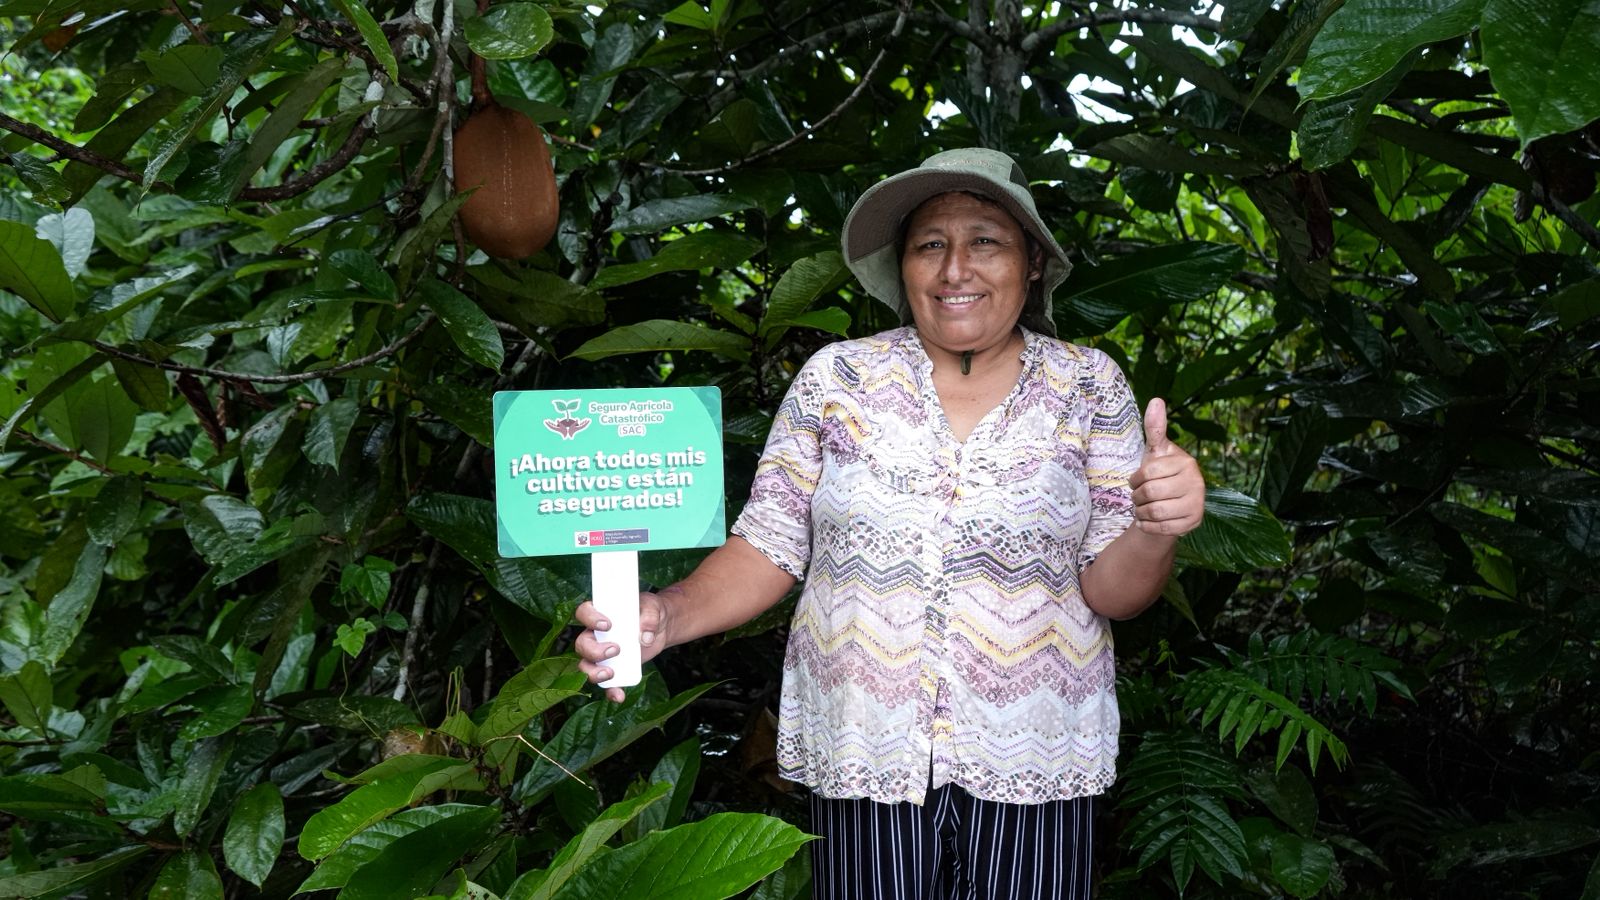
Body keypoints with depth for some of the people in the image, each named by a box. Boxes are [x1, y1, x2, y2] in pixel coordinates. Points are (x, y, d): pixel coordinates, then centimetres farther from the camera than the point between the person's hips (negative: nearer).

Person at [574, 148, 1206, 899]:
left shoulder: (1088, 386, -1)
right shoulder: (835, 378, -2)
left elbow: (1111, 590, -2)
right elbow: (768, 548, -1)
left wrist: (1154, 534, -24)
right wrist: (667, 616, -19)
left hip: (1029, 760, 1)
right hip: (865, 755, 0)